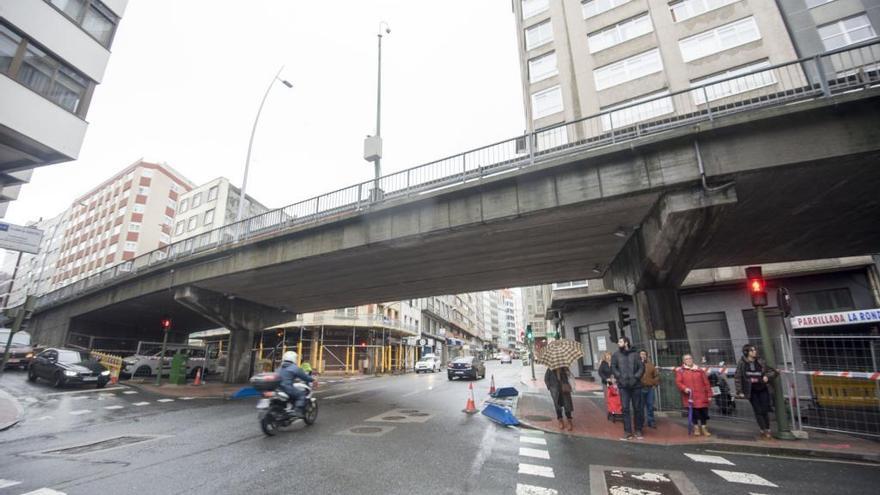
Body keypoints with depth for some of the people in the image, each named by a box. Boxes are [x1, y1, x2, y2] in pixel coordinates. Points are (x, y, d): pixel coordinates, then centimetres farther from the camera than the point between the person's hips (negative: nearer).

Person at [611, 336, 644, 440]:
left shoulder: (635, 354, 5)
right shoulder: (616, 355, 8)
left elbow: (641, 367, 0)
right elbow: (613, 368, 3)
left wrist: (635, 378, -11)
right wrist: (620, 377, -11)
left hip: (635, 385, 0)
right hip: (623, 386, 0)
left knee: (637, 408, 6)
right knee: (625, 408, 0)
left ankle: (638, 430, 20)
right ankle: (627, 431, 6)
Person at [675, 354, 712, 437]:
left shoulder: (699, 370, 8)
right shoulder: (680, 371, 3)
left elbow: (706, 383, 9)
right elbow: (678, 382, -3)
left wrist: (709, 395, 5)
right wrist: (684, 388, -21)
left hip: (701, 397, 2)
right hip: (689, 397, -2)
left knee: (704, 412, 4)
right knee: (694, 413, 3)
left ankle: (704, 428, 22)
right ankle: (696, 428, 20)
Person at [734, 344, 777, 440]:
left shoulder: (761, 362, -1)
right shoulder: (742, 363, -8)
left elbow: (773, 371, 8)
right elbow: (737, 378, -6)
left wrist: (767, 376, -15)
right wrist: (740, 391, -8)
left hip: (763, 390, 2)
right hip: (752, 391, -2)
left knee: (765, 411, 5)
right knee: (758, 411, 2)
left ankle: (768, 431, 19)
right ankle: (763, 431, 13)